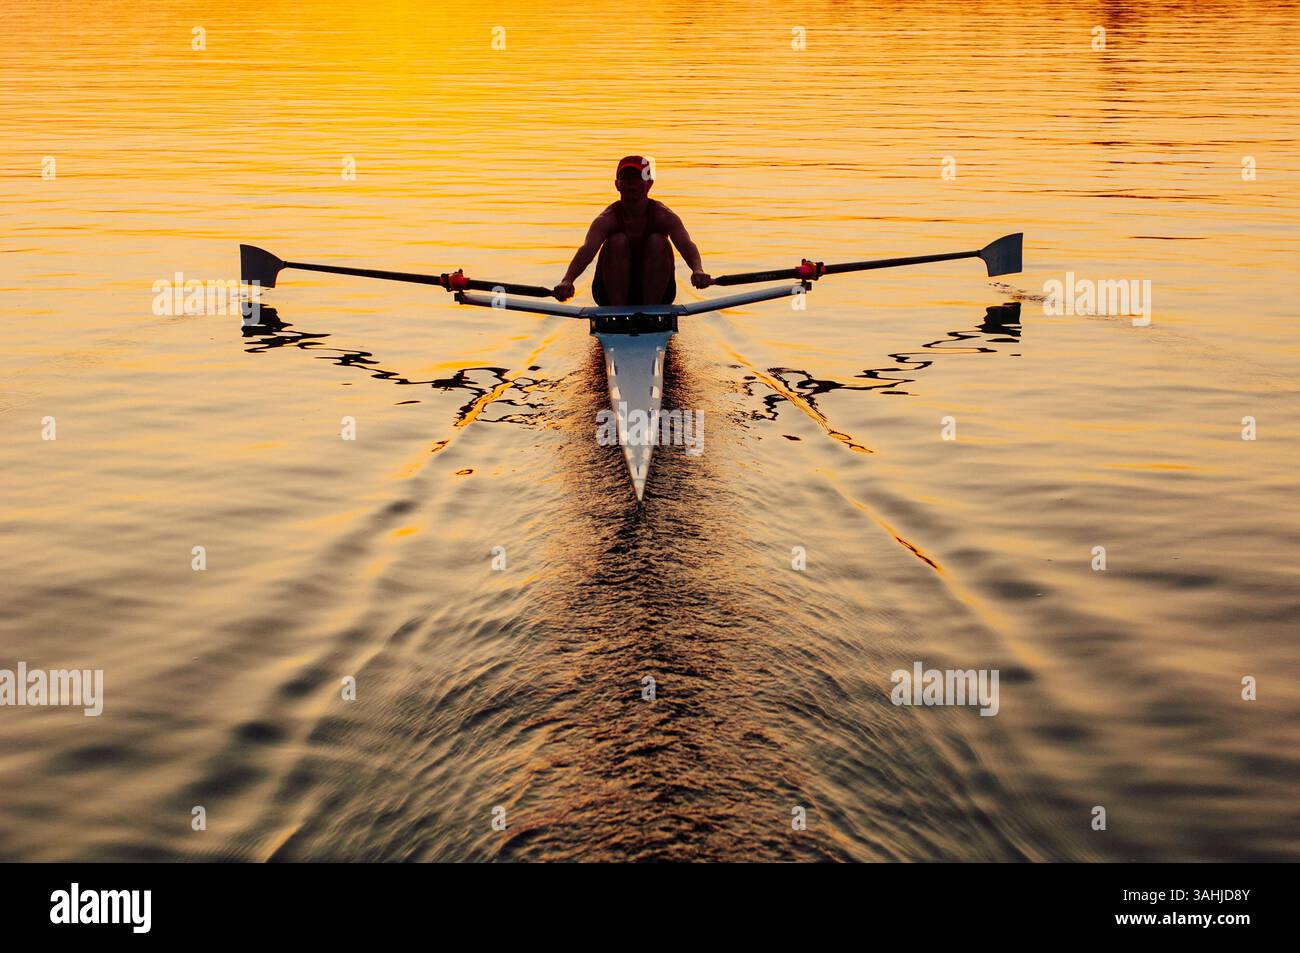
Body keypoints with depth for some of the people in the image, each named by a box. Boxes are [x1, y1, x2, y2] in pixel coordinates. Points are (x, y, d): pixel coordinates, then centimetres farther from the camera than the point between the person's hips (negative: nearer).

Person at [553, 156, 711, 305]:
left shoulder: (663, 215, -13)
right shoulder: (608, 219, -15)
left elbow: (686, 245, -31)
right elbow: (587, 249, -34)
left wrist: (698, 270, -55)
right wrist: (567, 280, -56)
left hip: (656, 292, 1)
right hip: (611, 293, 0)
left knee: (658, 242, -23)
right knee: (618, 241, -24)